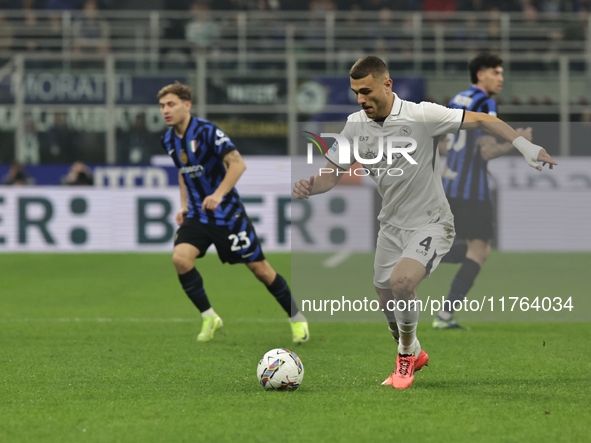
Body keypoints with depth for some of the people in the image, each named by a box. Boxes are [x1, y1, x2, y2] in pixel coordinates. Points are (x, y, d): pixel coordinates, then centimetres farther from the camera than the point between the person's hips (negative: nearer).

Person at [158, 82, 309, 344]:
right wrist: (184, 205, 13)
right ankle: (209, 317, -5)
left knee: (258, 267, -1)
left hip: (227, 213, -5)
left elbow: (238, 164, -23)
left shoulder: (207, 131, -17)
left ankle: (297, 319, 17)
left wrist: (218, 195, -34)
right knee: (180, 258, -20)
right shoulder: (169, 140, 5)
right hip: (196, 215, 6)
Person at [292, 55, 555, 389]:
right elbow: (333, 173, 5)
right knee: (387, 303, 11)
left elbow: (482, 120, -17)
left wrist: (524, 145, -28)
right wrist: (310, 186, -17)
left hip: (431, 224, -6)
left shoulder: (422, 116, -19)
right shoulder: (356, 126, -2)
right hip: (391, 225, 6)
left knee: (401, 280, -29)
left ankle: (406, 354, -3)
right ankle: (414, 355, 43)